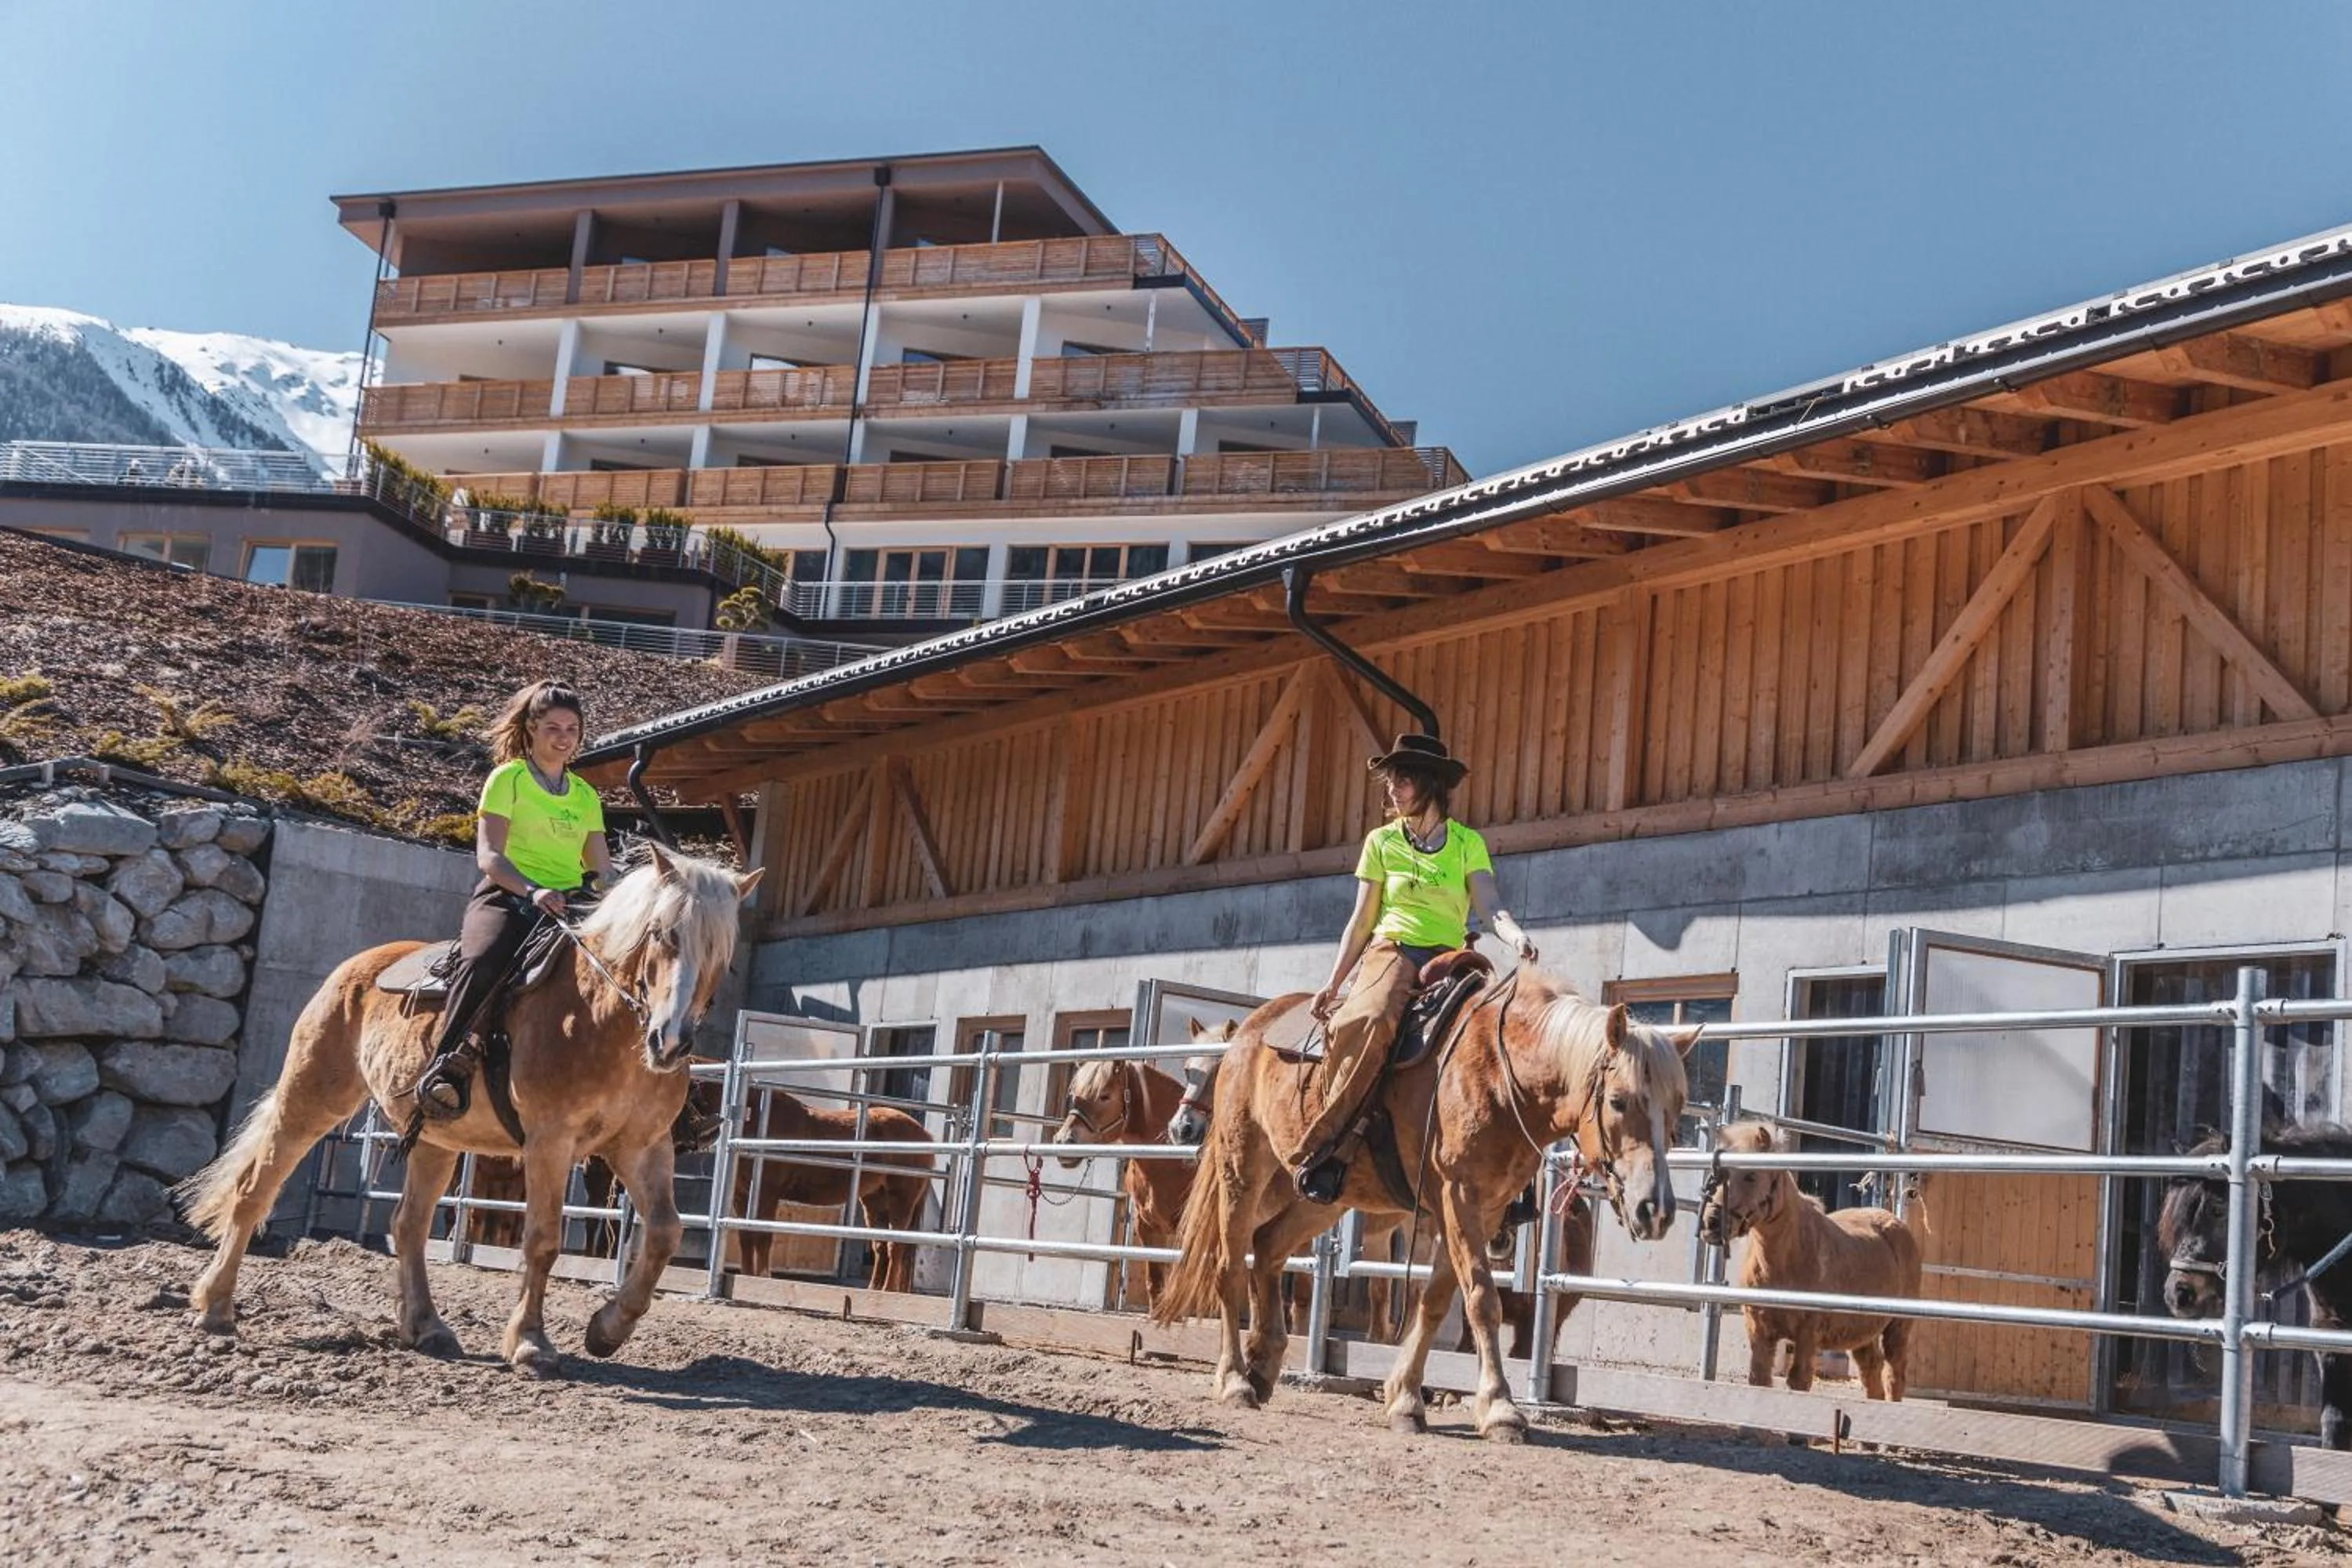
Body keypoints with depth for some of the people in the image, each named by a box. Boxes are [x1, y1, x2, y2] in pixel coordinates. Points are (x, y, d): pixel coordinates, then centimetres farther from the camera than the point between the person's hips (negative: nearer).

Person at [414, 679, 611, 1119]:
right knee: (485, 960, -36)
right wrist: (533, 891, -23)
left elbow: (602, 868, 19)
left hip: (570, 904, 6)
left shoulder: (585, 794, 23)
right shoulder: (508, 778, 6)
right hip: (508, 895, -5)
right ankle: (445, 1069, -38)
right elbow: (489, 855, -5)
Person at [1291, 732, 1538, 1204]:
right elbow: (1362, 921, 13)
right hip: (1393, 950, -2)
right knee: (1369, 1019, -35)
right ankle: (1327, 1151, -36)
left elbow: (1490, 908, 0)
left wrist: (1517, 937, -22)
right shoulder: (1381, 841, 12)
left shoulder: (1468, 843, 12)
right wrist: (1333, 983, 6)